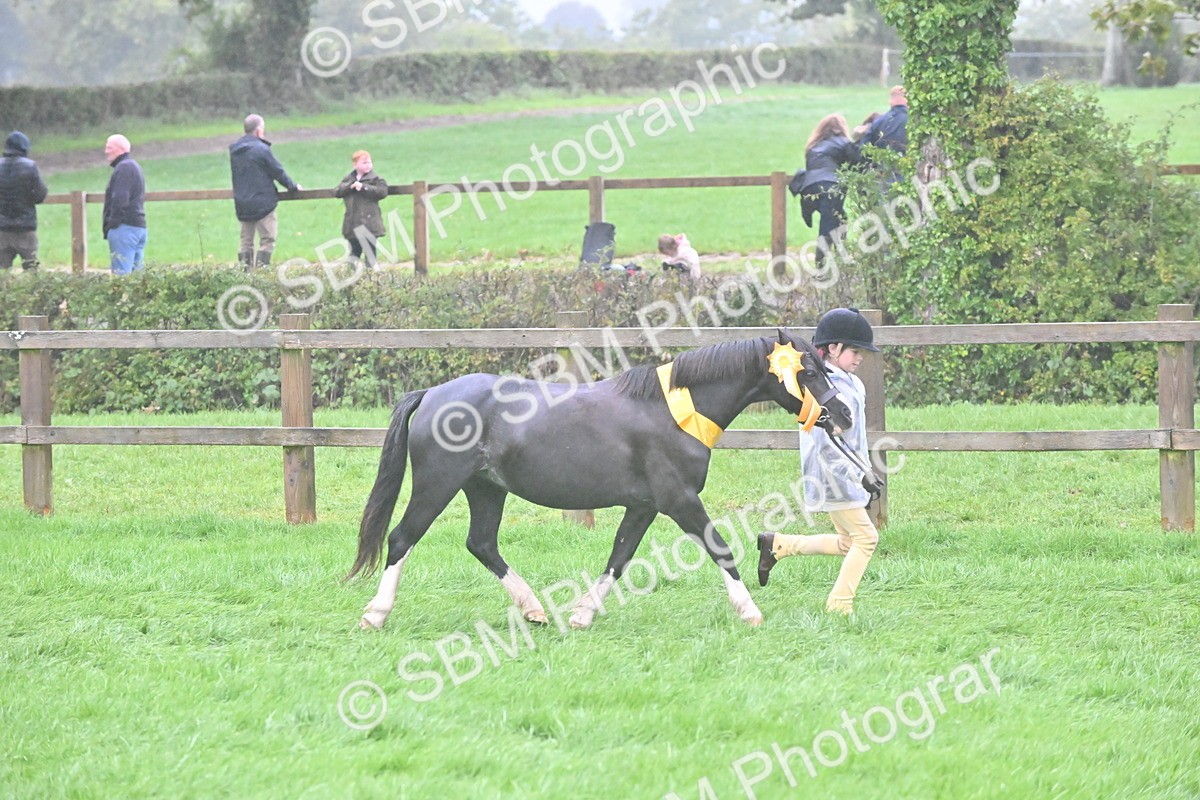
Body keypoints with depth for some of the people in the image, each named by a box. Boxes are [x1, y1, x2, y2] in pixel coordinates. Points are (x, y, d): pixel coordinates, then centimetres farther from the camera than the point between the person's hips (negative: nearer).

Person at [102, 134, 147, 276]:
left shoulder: (123, 168, -10)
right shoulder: (135, 167, 22)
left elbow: (119, 200, -19)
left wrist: (112, 224, -16)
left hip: (125, 227, -11)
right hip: (139, 226, 11)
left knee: (121, 272, -14)